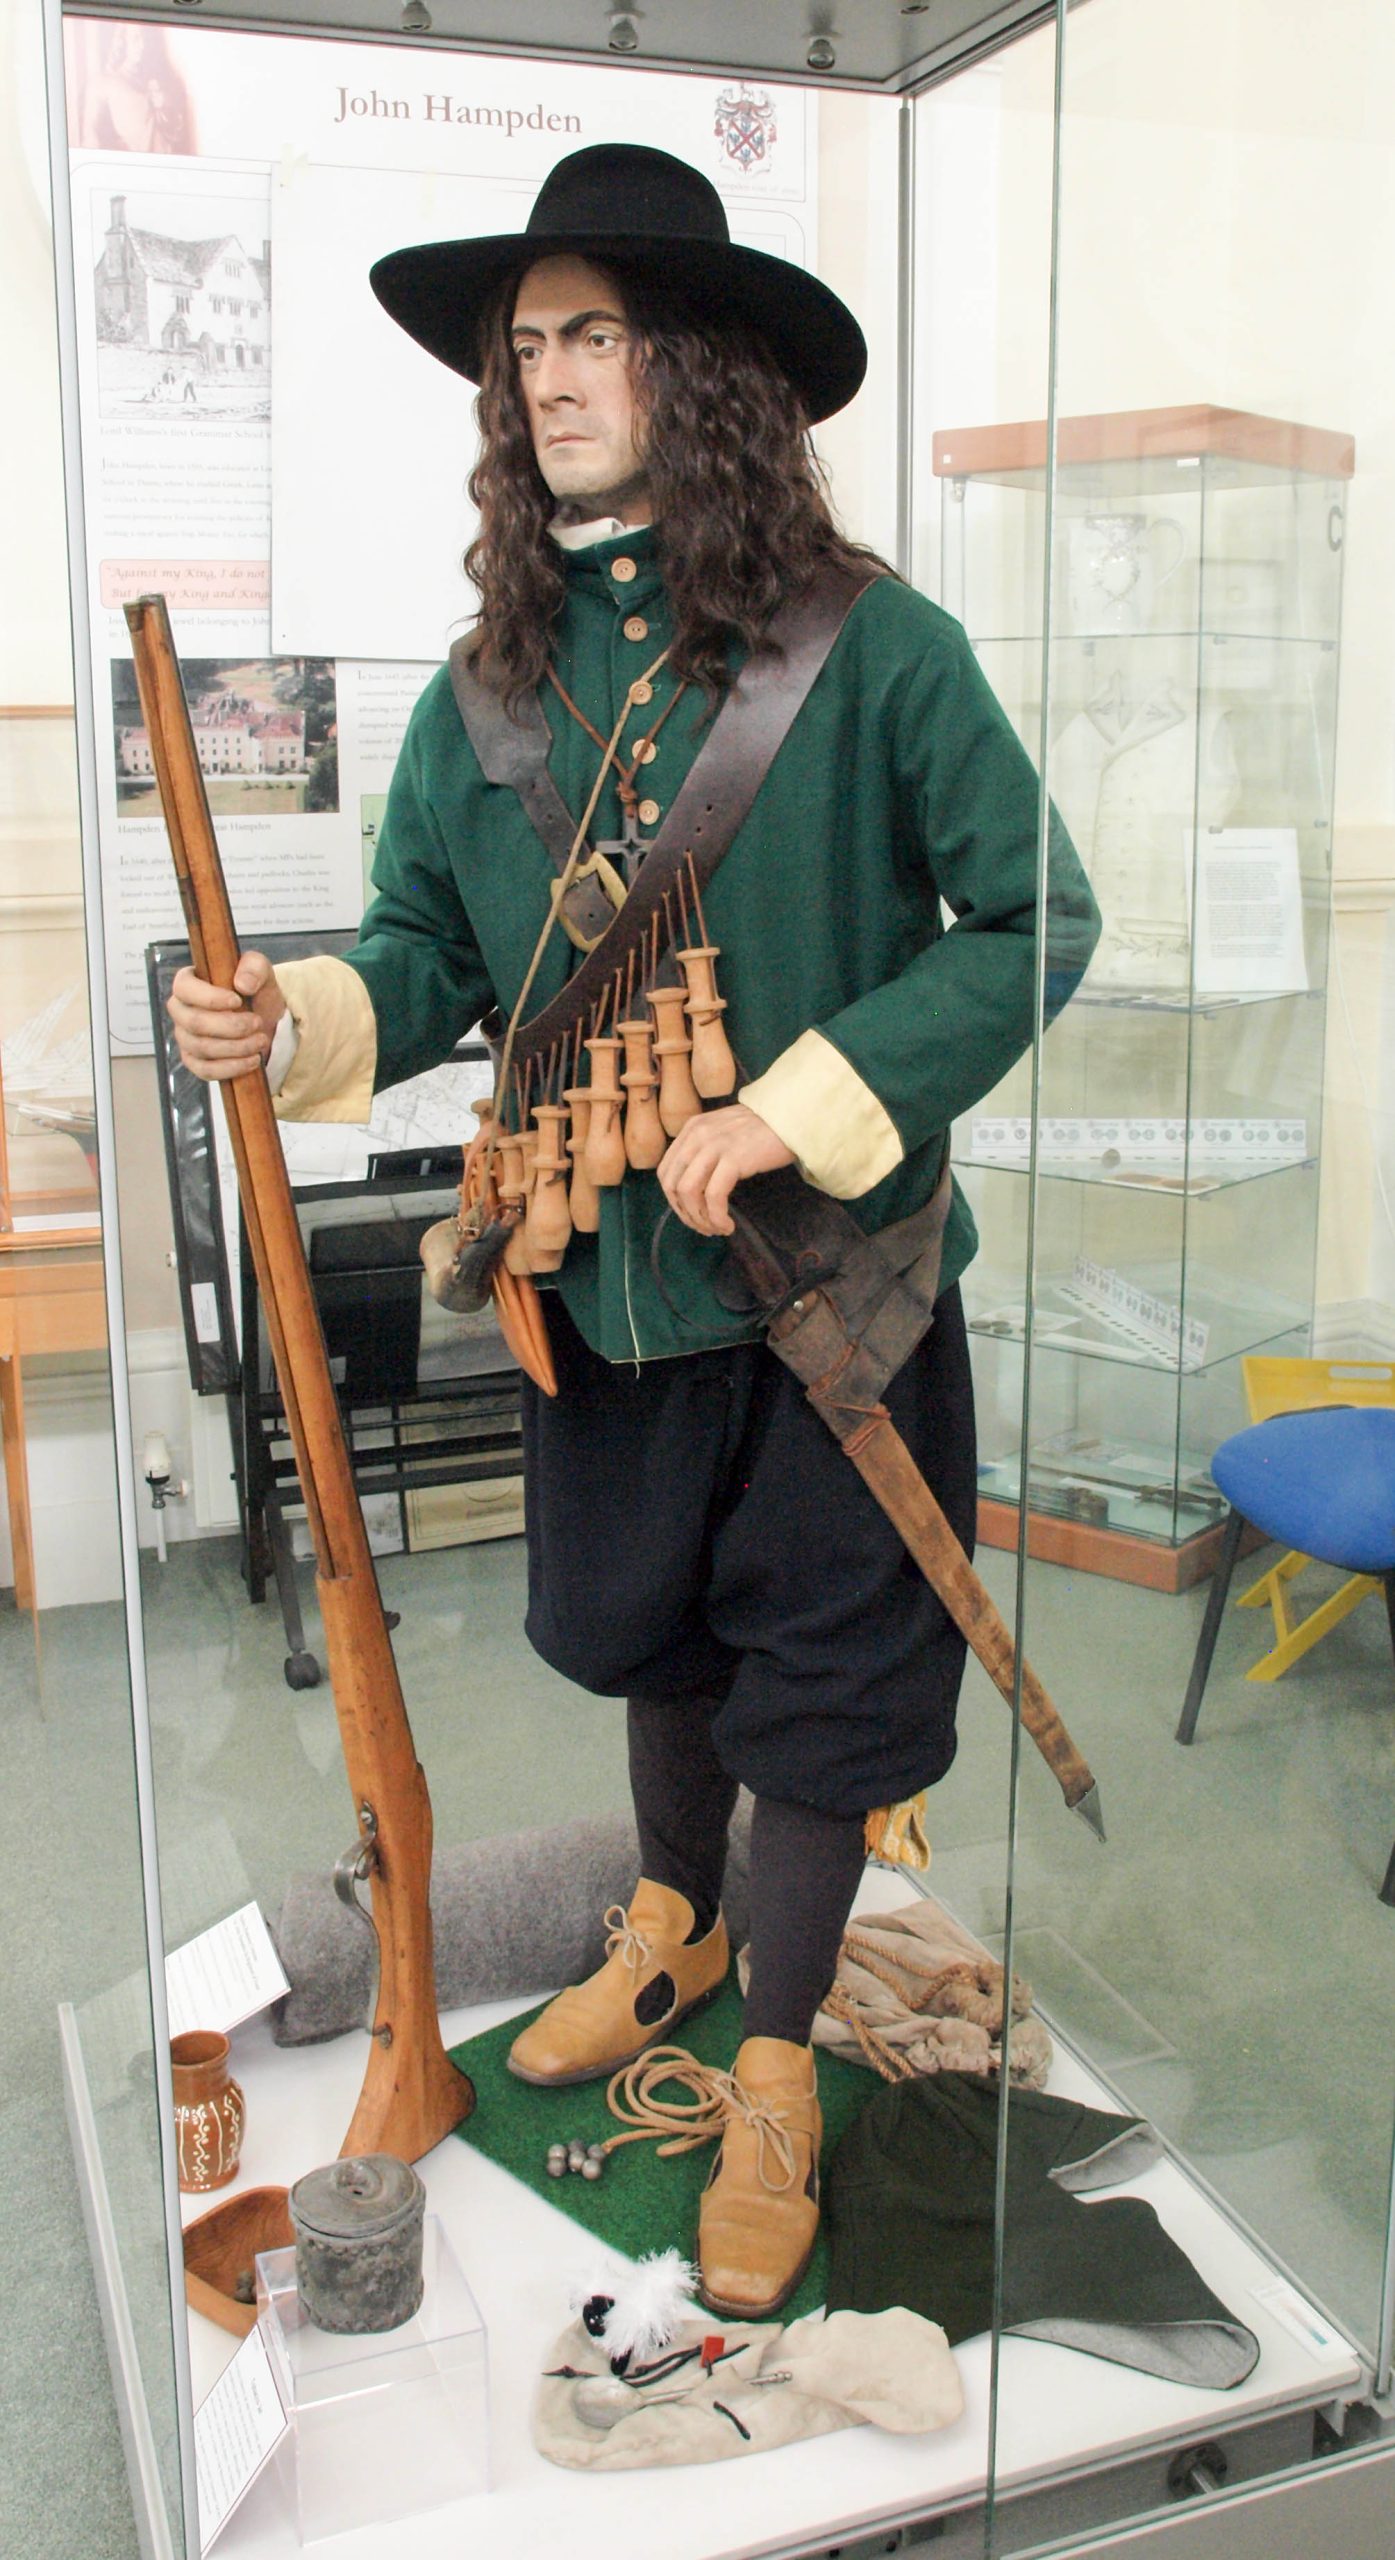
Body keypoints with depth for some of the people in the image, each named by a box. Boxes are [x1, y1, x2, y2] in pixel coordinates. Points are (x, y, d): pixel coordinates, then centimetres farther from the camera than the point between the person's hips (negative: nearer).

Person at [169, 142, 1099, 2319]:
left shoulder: (869, 647, -11)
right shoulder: (494, 684, 4)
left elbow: (1038, 927, -11)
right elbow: (430, 955, 7)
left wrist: (804, 1106, -20)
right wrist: (294, 1018, -14)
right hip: (601, 1267, 4)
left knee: (818, 1671, 8)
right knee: (652, 1631, 22)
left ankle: (775, 2071, 30)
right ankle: (673, 1930, 50)